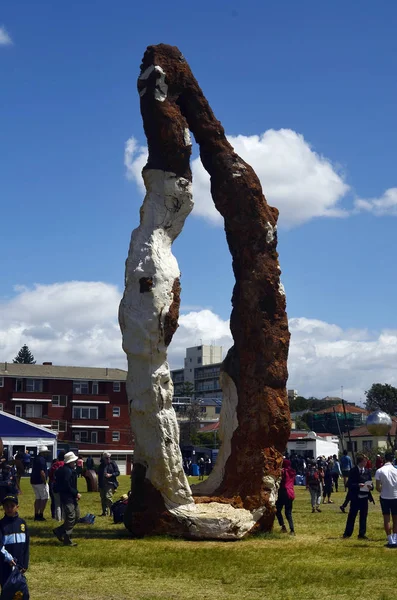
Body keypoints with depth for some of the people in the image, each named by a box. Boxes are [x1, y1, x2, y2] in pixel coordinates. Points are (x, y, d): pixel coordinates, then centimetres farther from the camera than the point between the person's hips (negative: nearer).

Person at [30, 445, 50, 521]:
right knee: (45, 498, -2)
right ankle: (40, 515, -4)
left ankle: (36, 515, 14)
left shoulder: (36, 459, 16)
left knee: (38, 498, 14)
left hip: (34, 481, 9)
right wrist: (45, 482, -15)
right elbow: (42, 472, -23)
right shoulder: (42, 460, -15)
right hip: (40, 482, -9)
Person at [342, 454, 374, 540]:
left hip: (365, 497, 4)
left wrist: (370, 486, -11)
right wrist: (358, 485, -24)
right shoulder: (353, 471, -7)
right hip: (355, 498, -4)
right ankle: (347, 533, 12)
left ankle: (362, 534, 16)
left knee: (363, 516, 7)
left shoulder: (367, 471, 7)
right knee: (352, 516, 3)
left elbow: (370, 483, 11)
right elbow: (349, 484, -10)